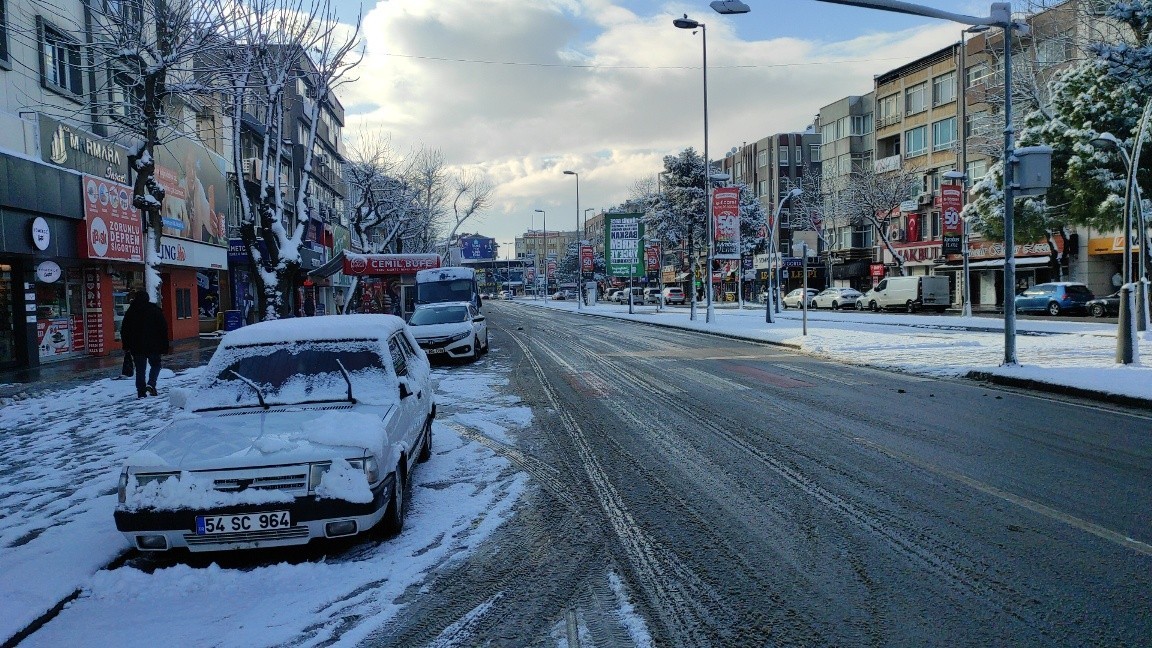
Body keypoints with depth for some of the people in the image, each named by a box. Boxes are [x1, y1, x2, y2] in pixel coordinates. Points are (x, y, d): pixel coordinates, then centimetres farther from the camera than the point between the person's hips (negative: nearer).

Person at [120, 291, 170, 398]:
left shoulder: (130, 312, 3)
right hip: (153, 346, -1)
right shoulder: (156, 310, -1)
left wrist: (126, 346, 10)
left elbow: (124, 330, 5)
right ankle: (151, 384, -7)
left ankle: (141, 392, 3)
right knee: (155, 365, 16)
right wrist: (165, 346, 2)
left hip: (136, 346, 1)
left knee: (140, 369, 6)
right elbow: (164, 328, -2)